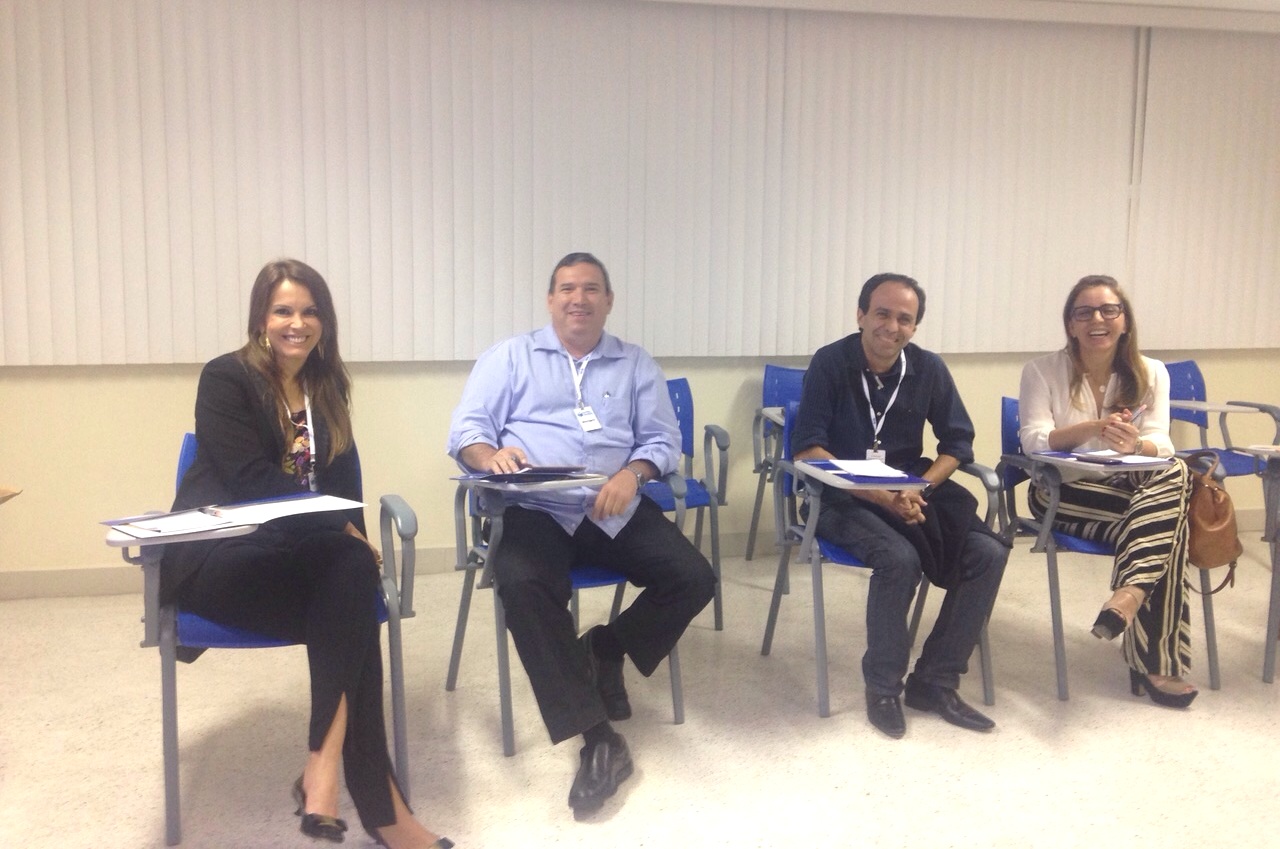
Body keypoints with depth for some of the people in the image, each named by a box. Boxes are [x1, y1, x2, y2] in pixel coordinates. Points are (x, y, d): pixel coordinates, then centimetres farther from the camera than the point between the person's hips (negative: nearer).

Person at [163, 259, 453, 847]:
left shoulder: (327, 385, 16)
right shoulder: (225, 379, -4)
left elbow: (343, 478, 12)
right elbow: (253, 481, -15)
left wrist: (352, 540, -8)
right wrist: (342, 529, -20)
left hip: (298, 554, 5)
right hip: (218, 560, -5)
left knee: (353, 573, -31)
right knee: (352, 605, -32)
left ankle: (324, 767, -30)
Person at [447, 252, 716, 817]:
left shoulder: (636, 364, 17)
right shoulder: (509, 358, 12)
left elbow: (663, 440, 9)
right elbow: (466, 431, 3)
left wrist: (632, 474, -13)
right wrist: (491, 455, -21)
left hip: (617, 511, 3)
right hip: (536, 511, -2)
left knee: (694, 579, -18)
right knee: (521, 585, -34)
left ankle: (607, 649, 8)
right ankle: (596, 735, -28)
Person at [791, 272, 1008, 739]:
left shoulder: (929, 368, 2)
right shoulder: (830, 363, -9)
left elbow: (958, 442, 5)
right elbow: (807, 449, -15)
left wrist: (918, 489, -14)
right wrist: (876, 493, -26)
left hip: (913, 490, 5)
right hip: (843, 498, -5)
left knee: (989, 552, -17)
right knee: (900, 558, -33)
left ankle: (933, 682, -4)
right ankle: (883, 687, -10)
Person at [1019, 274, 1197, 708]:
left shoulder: (1151, 373, 6)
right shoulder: (1042, 370, -2)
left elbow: (1159, 445, -5)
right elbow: (1034, 441, -12)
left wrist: (1134, 443, -31)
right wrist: (1096, 428, -29)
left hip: (1135, 488, 4)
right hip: (1063, 493, -4)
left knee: (1174, 473, -33)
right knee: (1163, 519, -31)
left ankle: (1130, 593, -35)